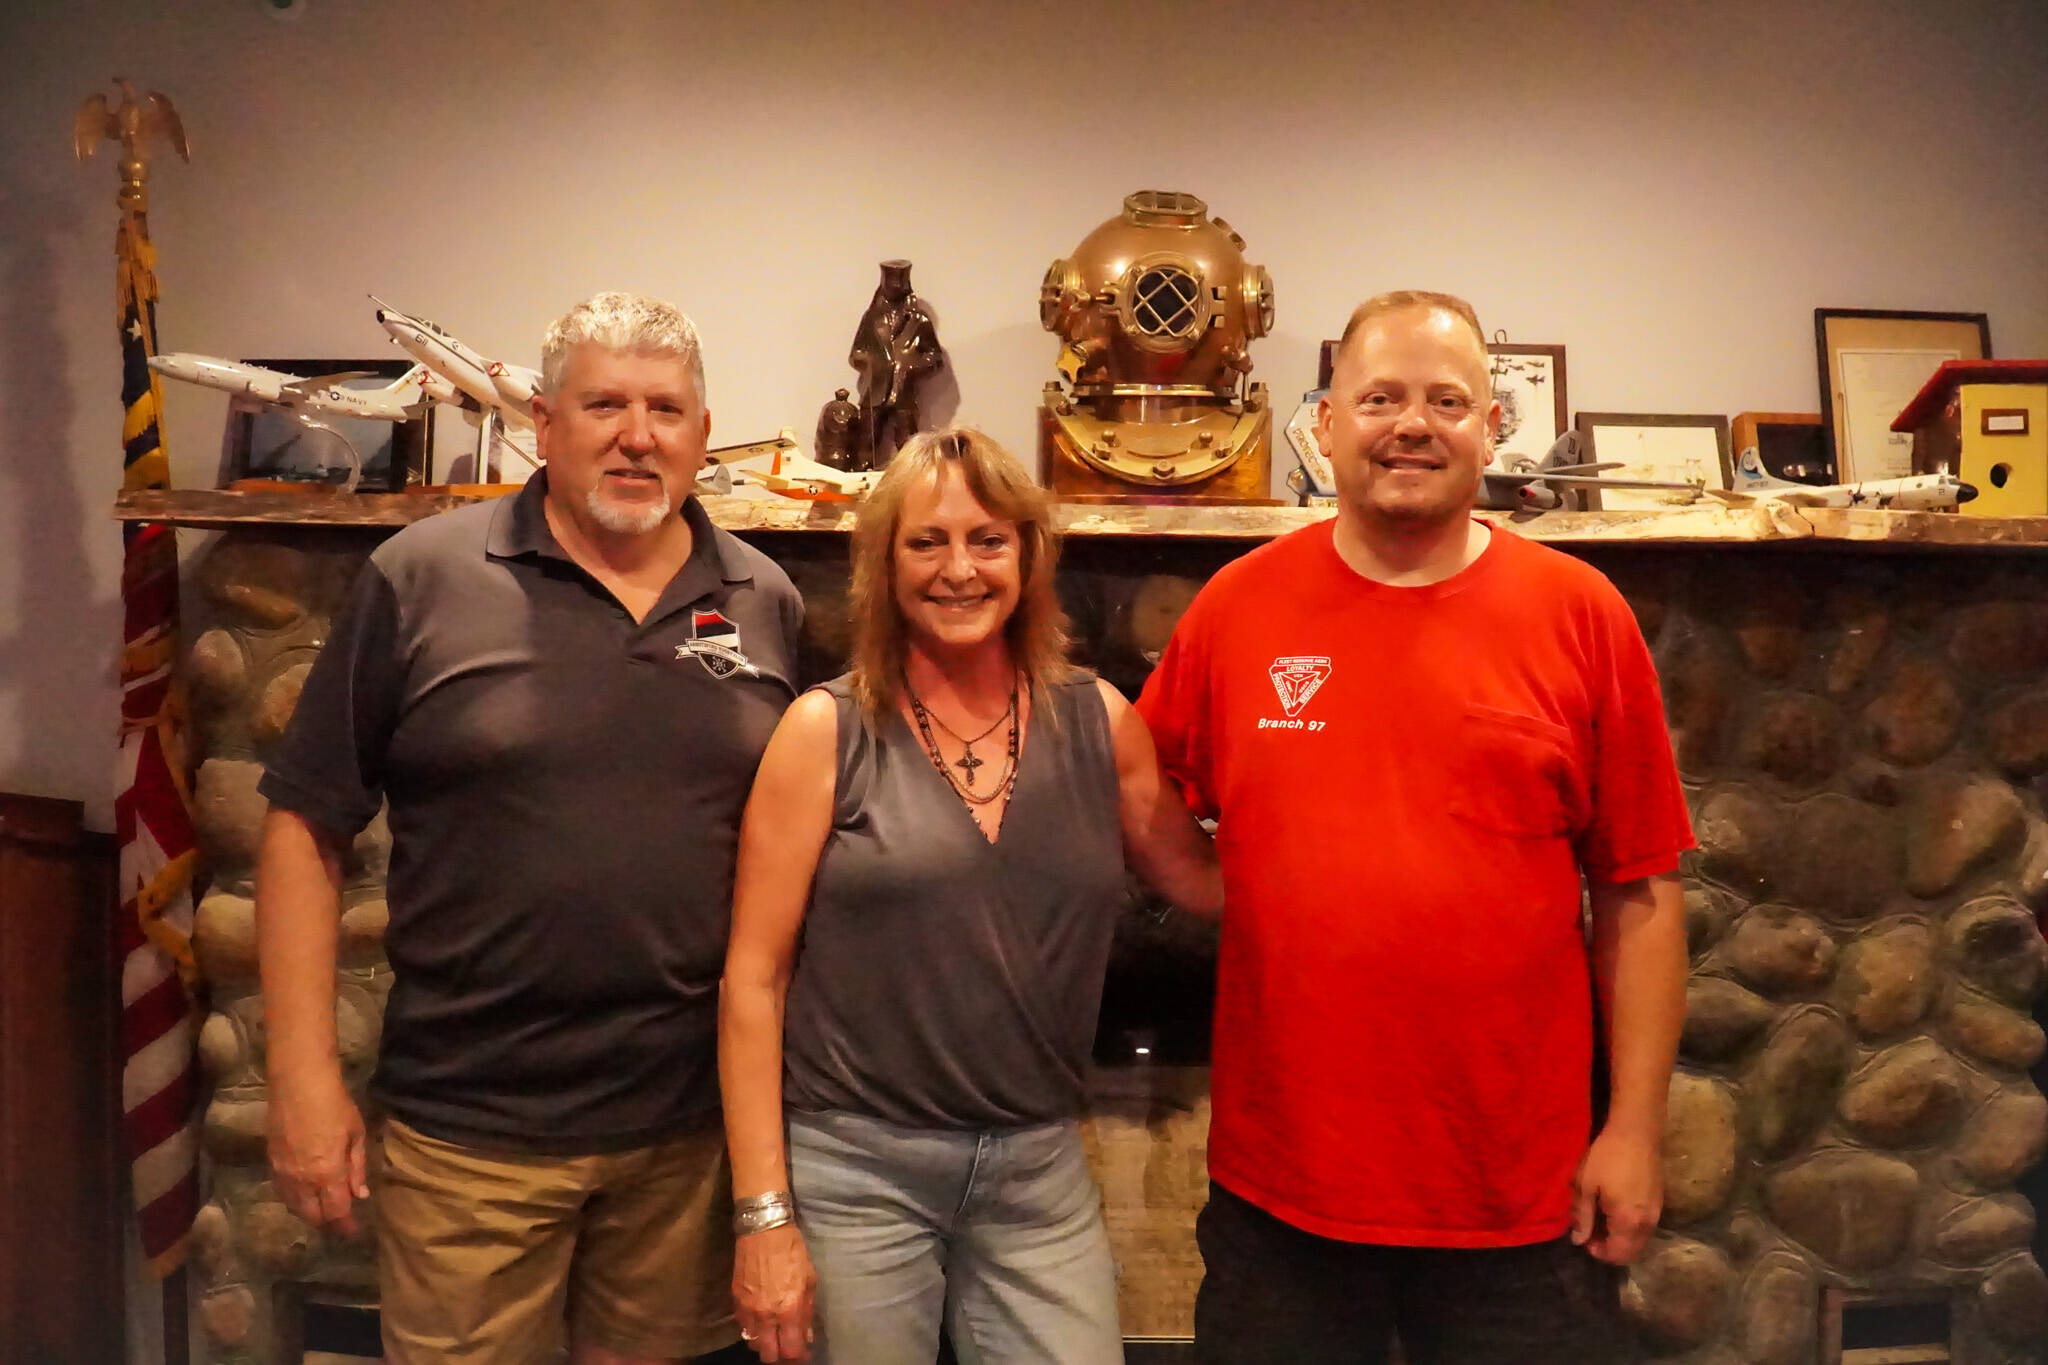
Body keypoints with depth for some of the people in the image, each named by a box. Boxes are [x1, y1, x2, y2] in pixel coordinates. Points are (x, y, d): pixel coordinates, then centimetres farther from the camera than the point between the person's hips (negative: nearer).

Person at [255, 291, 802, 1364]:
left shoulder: (767, 603, 2)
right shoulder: (421, 579, -7)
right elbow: (306, 823, -4)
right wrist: (303, 1074, -8)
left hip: (694, 1118, 3)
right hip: (472, 1122, -2)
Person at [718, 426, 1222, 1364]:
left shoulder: (1098, 722, 2)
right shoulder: (829, 731, -5)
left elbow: (1209, 885, 12)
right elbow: (754, 977, -5)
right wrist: (763, 1215, -8)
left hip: (1039, 1170, 3)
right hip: (853, 1164, -2)